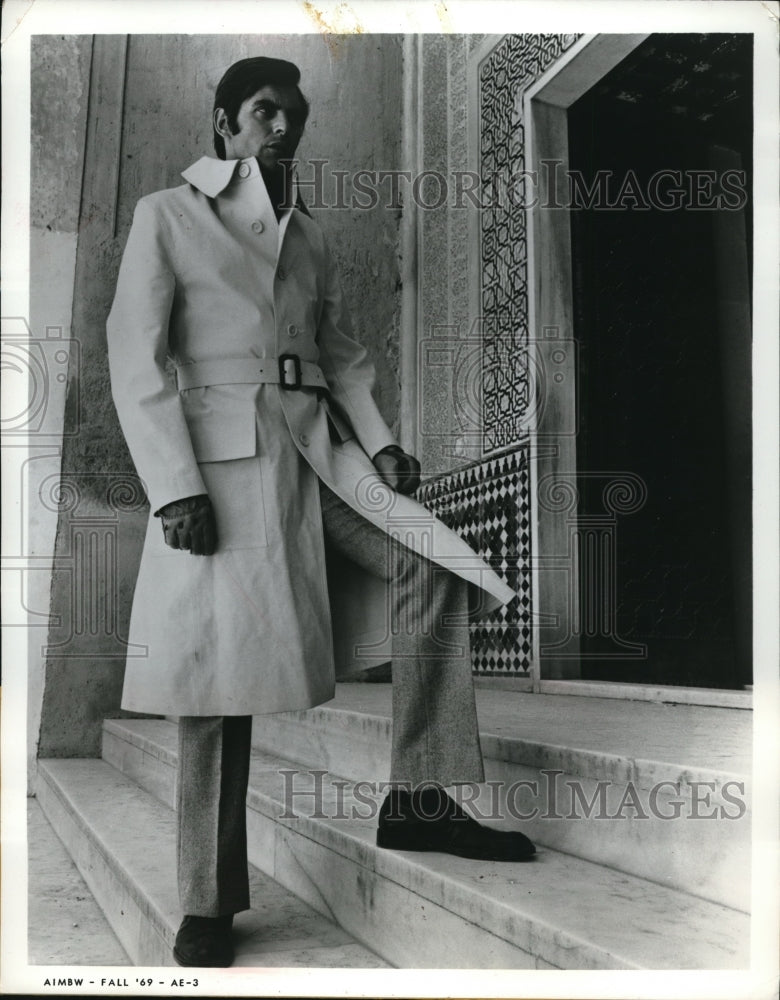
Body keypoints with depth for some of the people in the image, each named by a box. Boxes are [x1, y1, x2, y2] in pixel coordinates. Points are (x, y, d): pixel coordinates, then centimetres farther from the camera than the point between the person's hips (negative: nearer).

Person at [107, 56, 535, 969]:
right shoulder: (168, 215, 4)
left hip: (317, 449, 5)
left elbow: (342, 353, 19)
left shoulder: (308, 237, 20)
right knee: (218, 669, -5)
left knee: (428, 565, -15)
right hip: (221, 457, -5)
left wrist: (380, 444, 2)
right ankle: (209, 901, 7)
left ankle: (416, 800, -8)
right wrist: (174, 486, -16)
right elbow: (135, 360, -5)